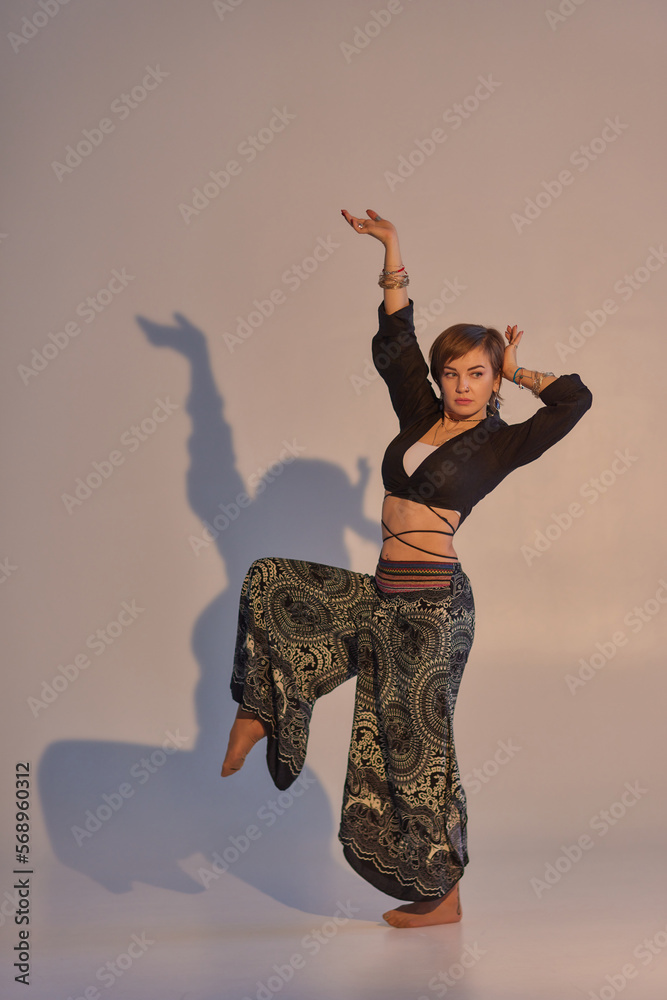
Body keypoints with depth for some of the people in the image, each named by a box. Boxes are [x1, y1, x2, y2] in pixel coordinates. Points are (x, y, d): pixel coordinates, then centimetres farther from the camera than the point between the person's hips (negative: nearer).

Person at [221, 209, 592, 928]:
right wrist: (392, 255, 7)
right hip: (384, 598, 7)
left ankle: (443, 896, 16)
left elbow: (576, 399, -17)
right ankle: (259, 711, 13)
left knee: (416, 745, 0)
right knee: (270, 581, 6)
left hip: (431, 604, -7)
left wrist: (516, 371, 0)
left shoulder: (501, 444, -5)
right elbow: (395, 343, 13)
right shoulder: (422, 417, 11)